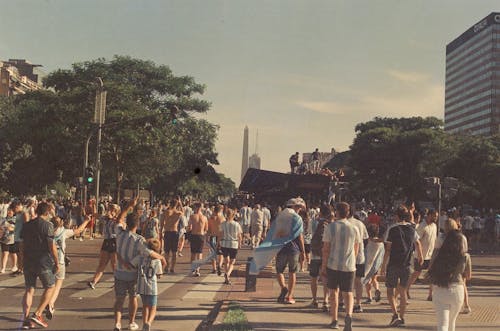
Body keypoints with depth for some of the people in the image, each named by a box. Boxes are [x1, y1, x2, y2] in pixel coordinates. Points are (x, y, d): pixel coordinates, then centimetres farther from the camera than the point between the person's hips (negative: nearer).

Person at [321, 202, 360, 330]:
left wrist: (323, 265, 0)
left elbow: (326, 248, -8)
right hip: (349, 266, 1)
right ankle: (348, 315, -20)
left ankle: (334, 321, 19)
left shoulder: (330, 227, -6)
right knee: (348, 293, 6)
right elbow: (356, 249, 12)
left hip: (333, 264, -1)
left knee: (334, 291, 14)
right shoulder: (354, 228, 2)